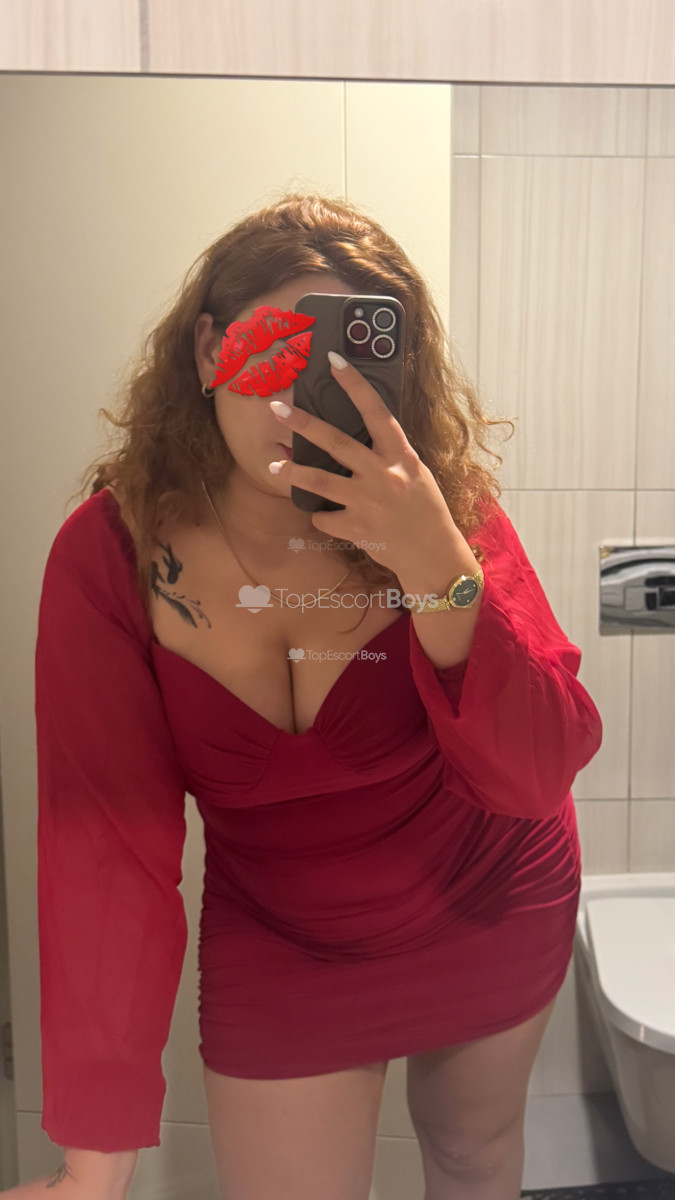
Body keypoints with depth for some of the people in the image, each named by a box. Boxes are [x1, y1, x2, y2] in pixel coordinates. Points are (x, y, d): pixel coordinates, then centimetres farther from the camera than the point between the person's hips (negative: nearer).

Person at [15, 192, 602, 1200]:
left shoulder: (445, 507, -21)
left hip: (494, 914, 1)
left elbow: (539, 776, -26)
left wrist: (438, 567, -41)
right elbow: (106, 844, -23)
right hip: (282, 949, 0)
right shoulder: (111, 554, -22)